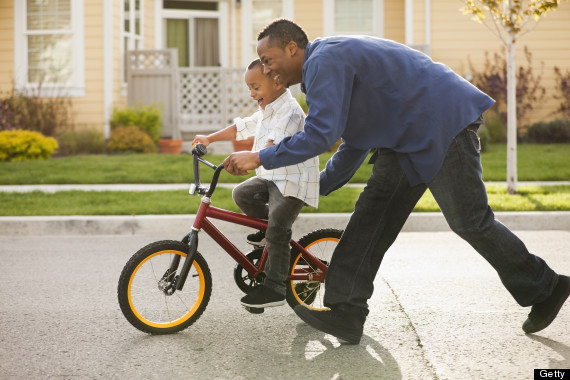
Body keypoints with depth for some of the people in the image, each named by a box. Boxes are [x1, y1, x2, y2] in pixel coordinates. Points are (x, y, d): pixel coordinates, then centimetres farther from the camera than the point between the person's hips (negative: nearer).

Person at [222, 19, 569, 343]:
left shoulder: (324, 61, -15)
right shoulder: (327, 64, 18)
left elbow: (320, 134, -26)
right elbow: (355, 146, 24)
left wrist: (261, 157, -18)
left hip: (444, 122, -10)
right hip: (410, 137, 10)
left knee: (470, 221, -3)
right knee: (373, 213, 0)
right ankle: (345, 310, -4)